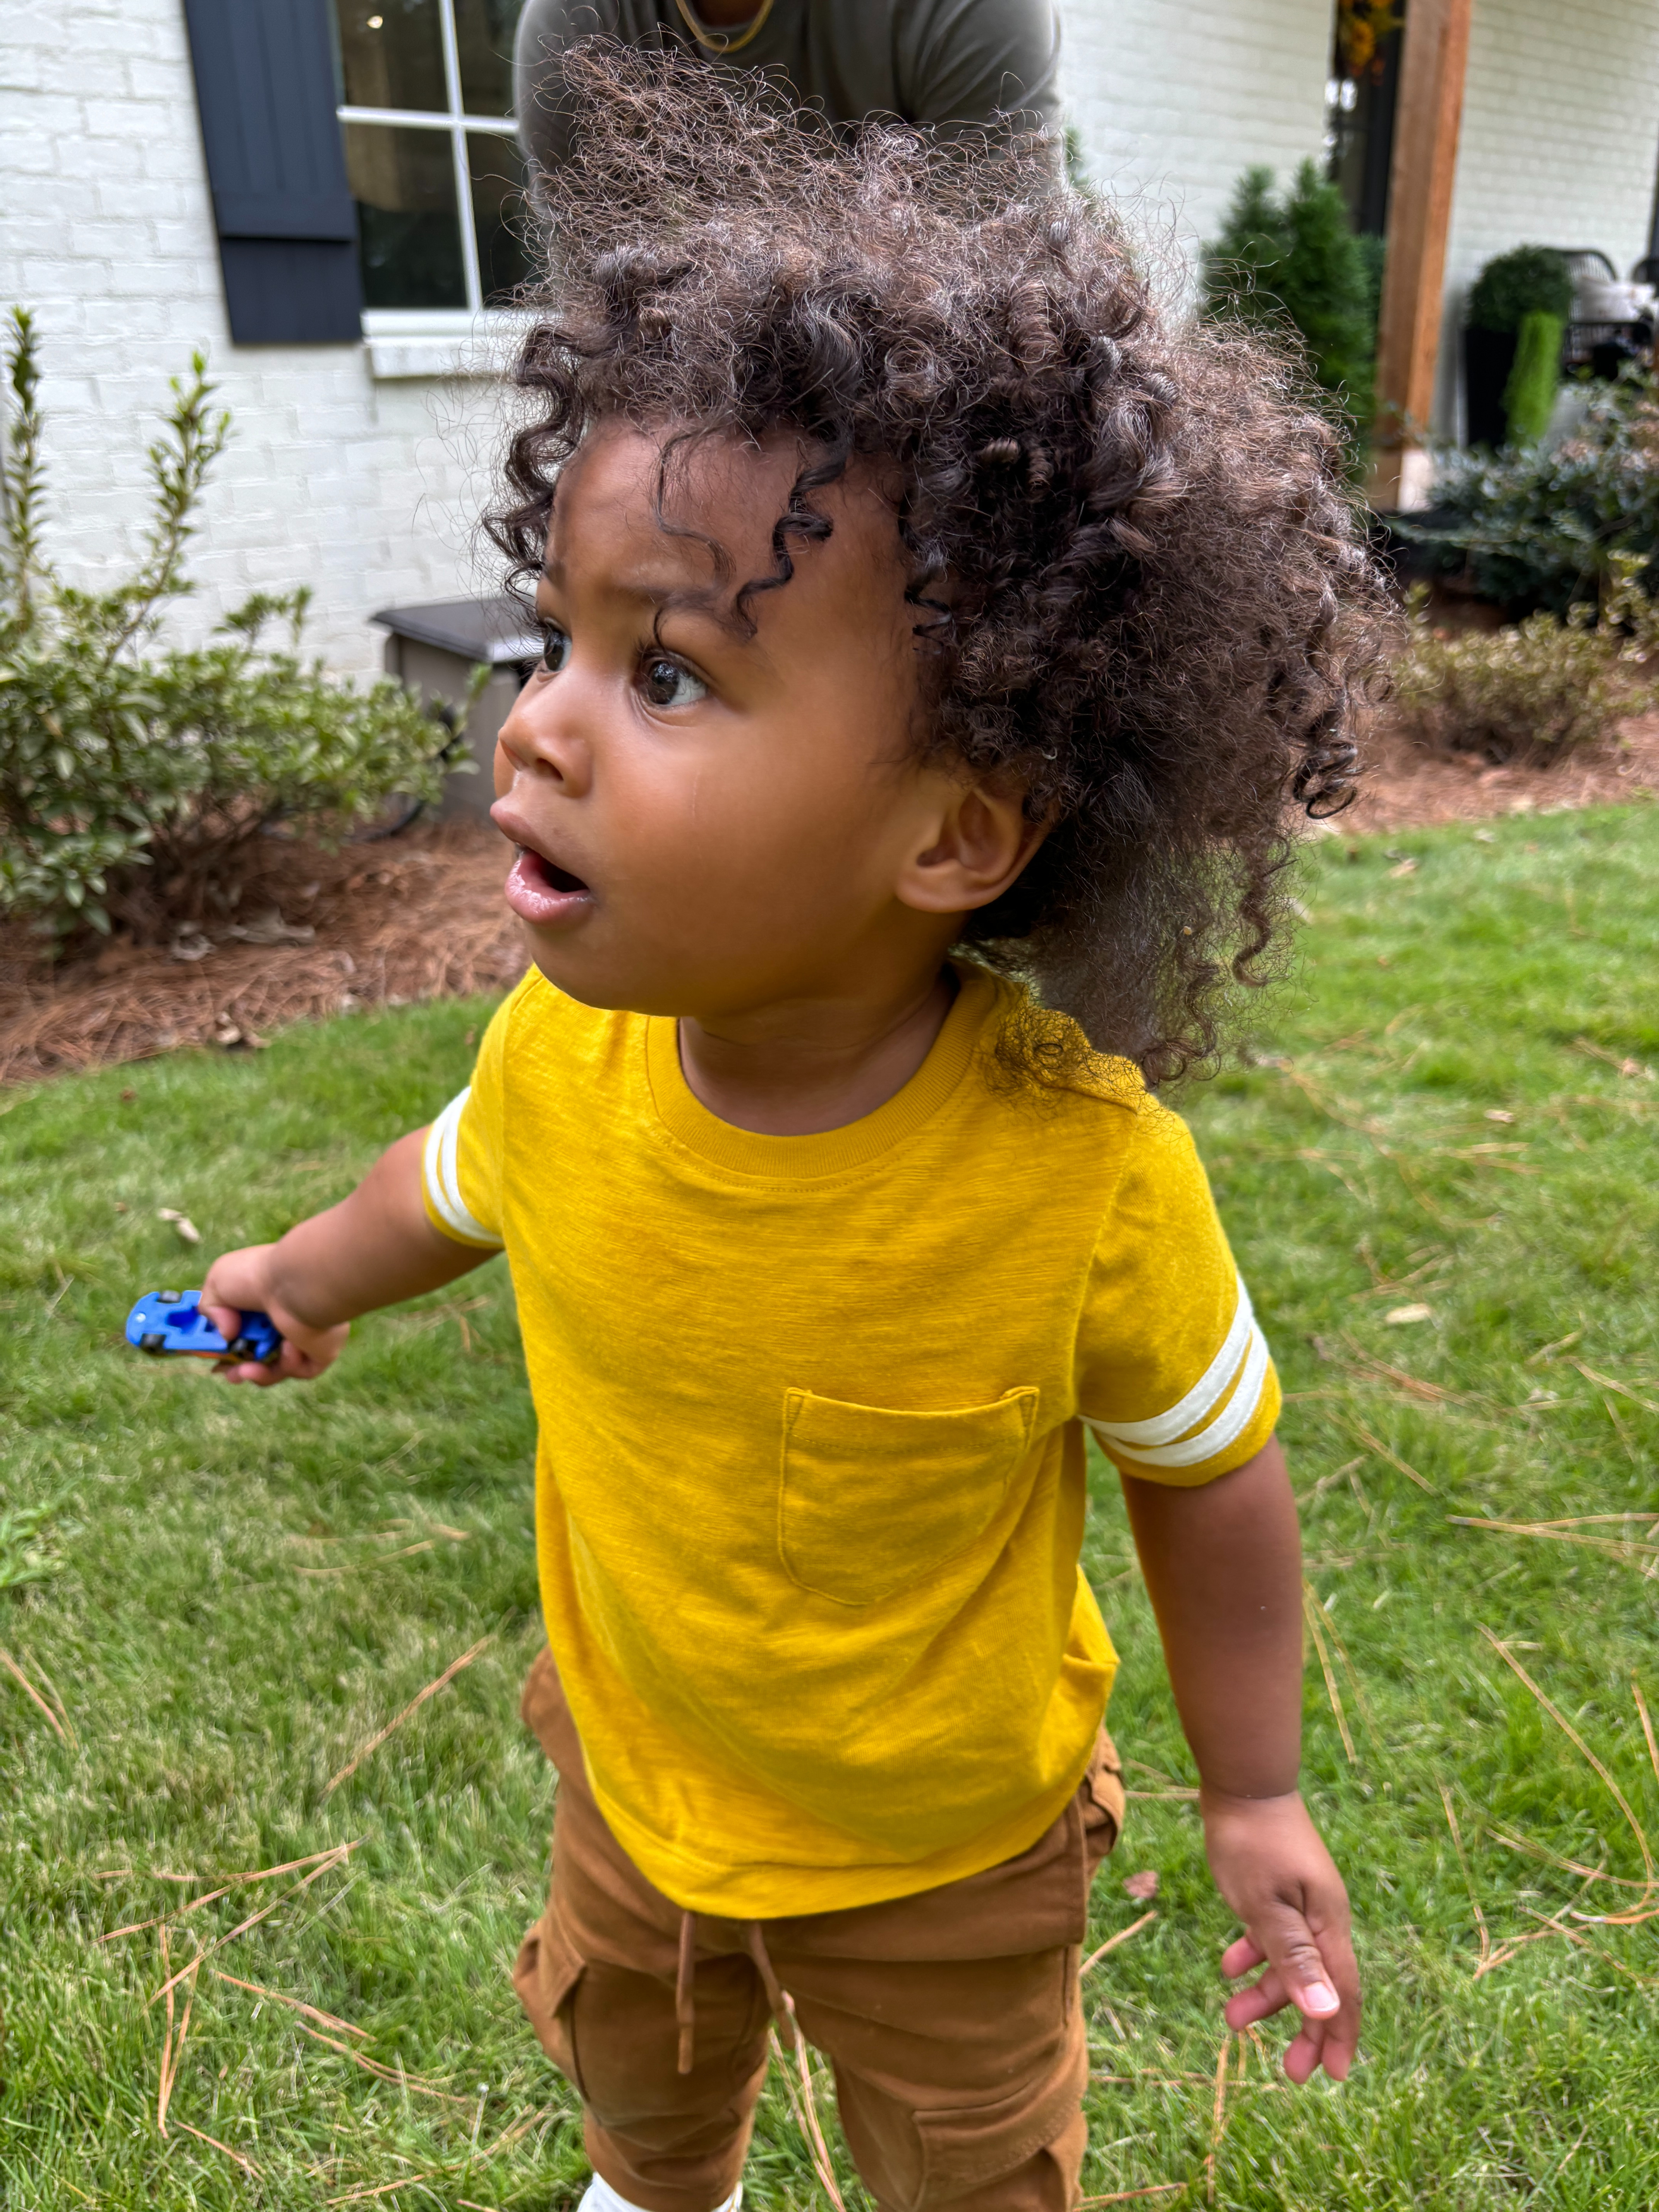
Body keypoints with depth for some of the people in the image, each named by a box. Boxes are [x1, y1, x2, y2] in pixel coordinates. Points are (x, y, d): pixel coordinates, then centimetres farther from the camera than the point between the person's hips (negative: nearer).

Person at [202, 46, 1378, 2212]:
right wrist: (310, 1274, 20)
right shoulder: (562, 1047, -26)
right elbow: (463, 1184, -1)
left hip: (951, 1850, -4)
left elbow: (1207, 1469, -18)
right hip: (636, 1774, 4)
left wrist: (1257, 1800, -6)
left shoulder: (1083, 1169, -37)